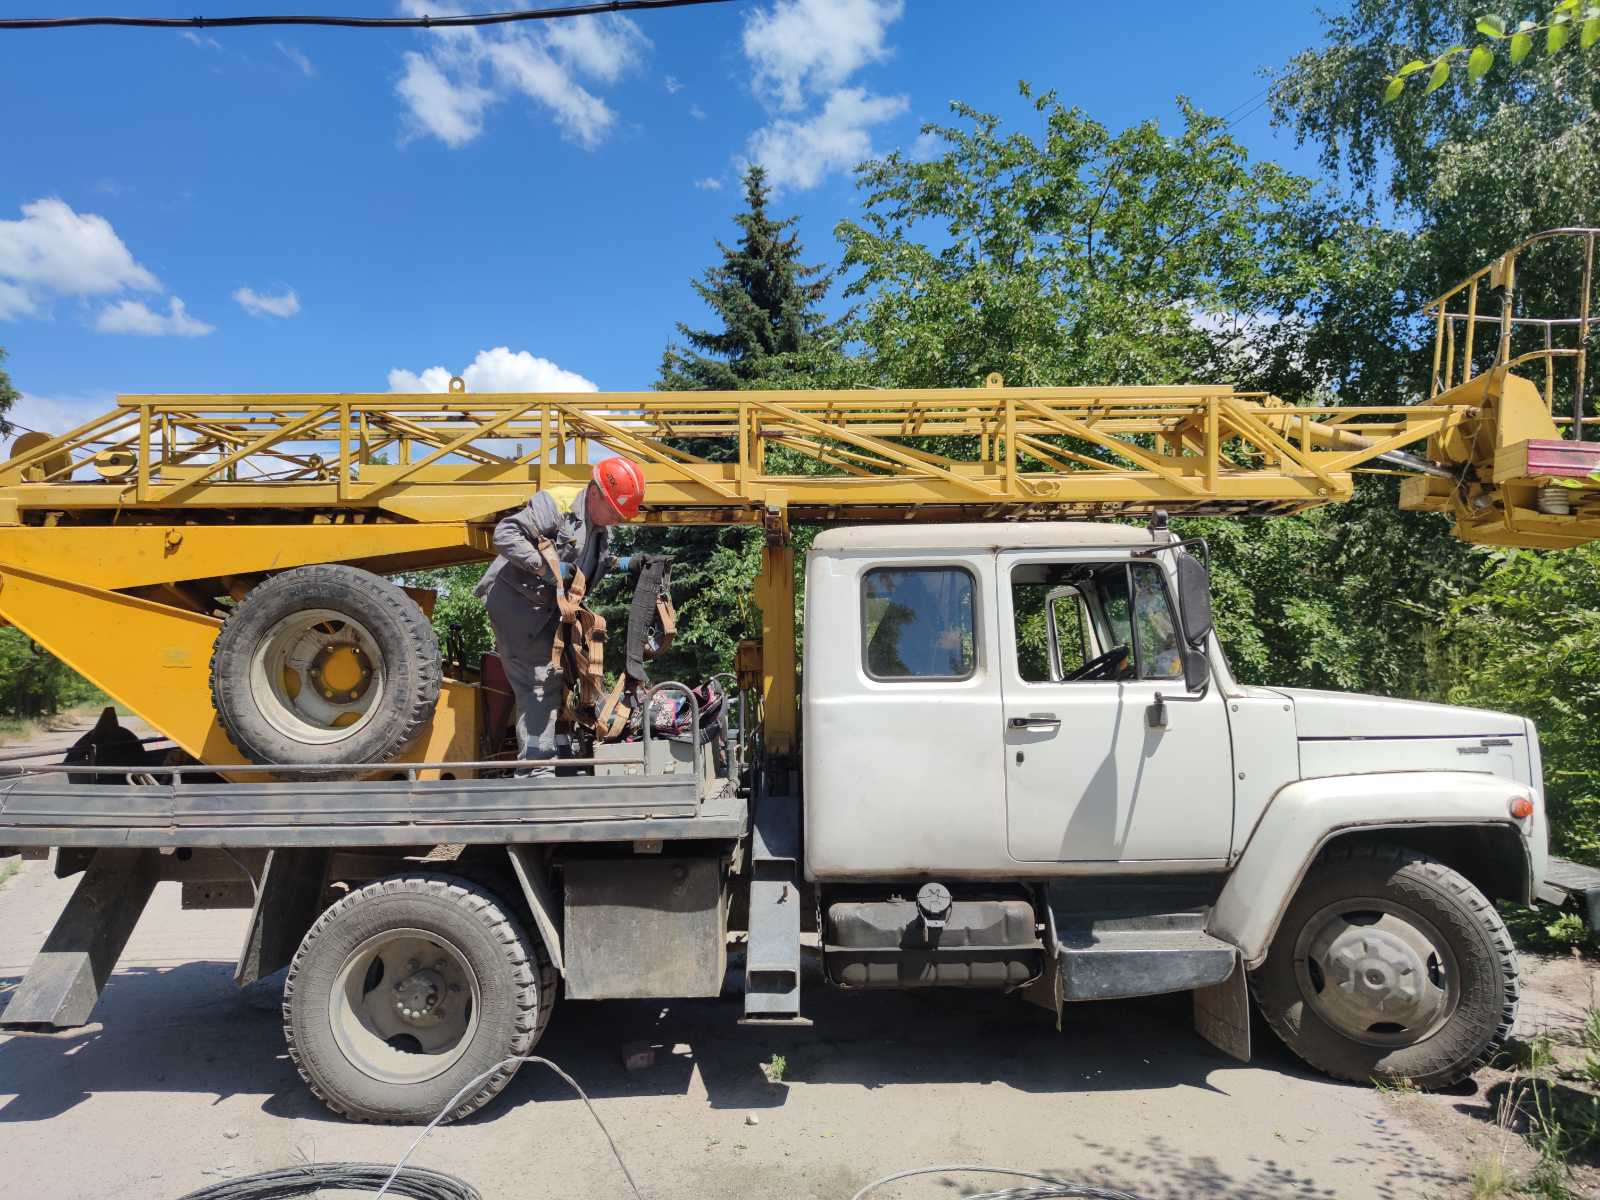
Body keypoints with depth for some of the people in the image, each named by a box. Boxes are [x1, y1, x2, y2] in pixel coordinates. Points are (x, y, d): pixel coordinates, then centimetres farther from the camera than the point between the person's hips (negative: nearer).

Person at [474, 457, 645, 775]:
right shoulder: (556, 506, -19)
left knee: (551, 681, 14)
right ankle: (536, 770, -8)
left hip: (548, 610, 10)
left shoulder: (601, 529, 9)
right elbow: (504, 534, -26)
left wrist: (615, 564, 5)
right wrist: (545, 567, -30)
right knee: (537, 686, -11)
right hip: (516, 602, -10)